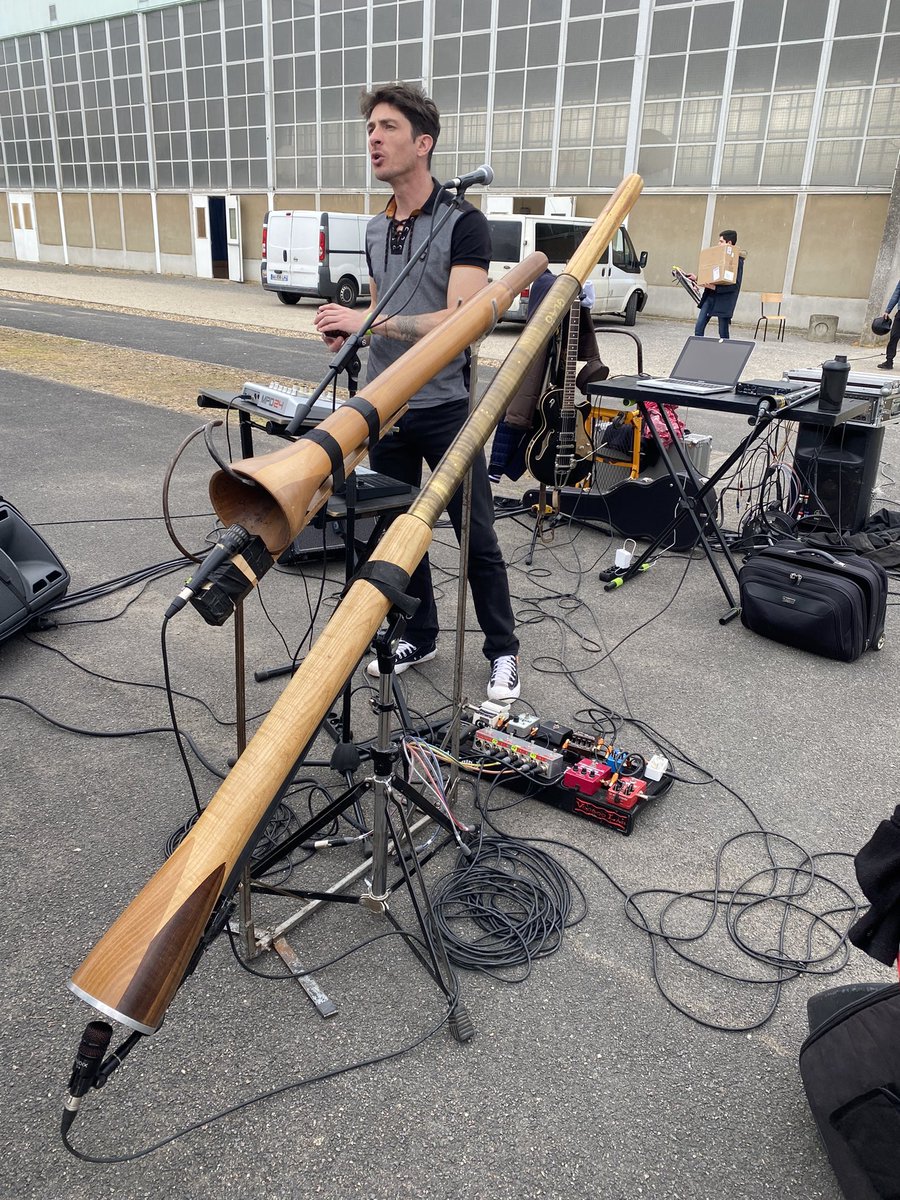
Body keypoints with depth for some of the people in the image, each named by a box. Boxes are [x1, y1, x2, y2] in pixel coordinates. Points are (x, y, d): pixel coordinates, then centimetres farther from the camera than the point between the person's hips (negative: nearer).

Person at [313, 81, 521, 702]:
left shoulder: (463, 222, -10)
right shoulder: (376, 228, 12)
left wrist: (369, 321, -24)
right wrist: (350, 328, 0)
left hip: (445, 408, -6)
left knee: (477, 538, 1)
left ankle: (503, 651, 17)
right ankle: (419, 636, 30)